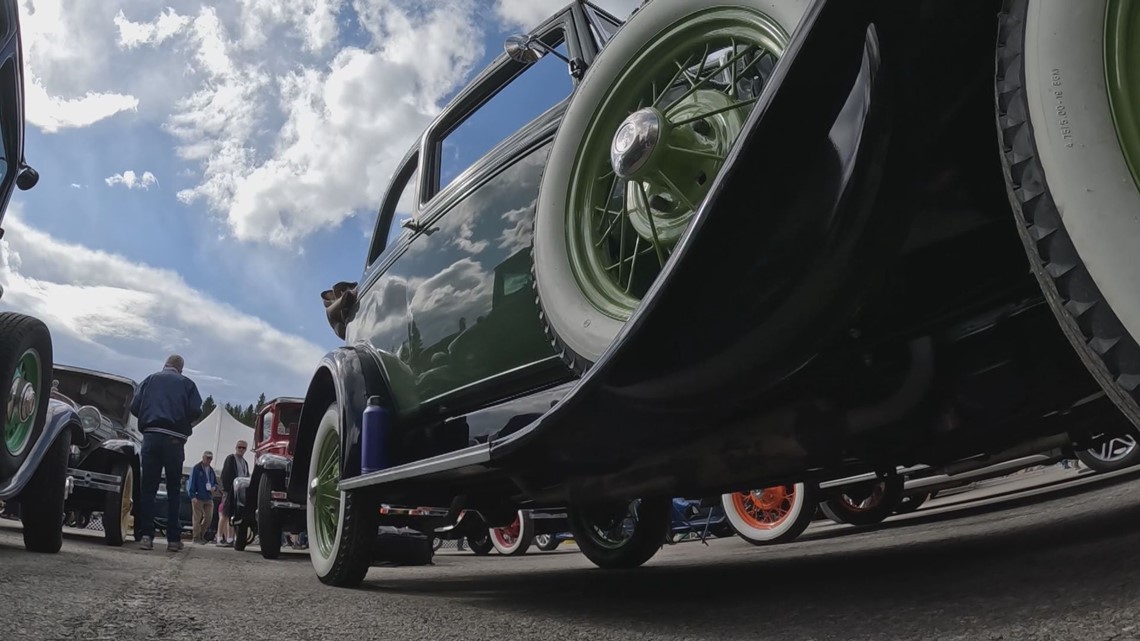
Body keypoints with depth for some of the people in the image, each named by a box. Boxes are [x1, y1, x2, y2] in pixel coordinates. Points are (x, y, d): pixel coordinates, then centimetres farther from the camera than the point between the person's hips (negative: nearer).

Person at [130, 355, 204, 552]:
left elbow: (134, 407, 4)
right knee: (174, 489, 5)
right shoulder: (186, 383, 7)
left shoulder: (150, 380, 12)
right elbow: (195, 411, -3)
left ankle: (146, 535, -1)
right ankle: (173, 538, 3)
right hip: (174, 439, -1)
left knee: (148, 487, 6)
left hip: (151, 436, 1)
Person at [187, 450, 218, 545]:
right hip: (198, 497, -6)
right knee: (198, 518, -2)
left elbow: (215, 483, 23)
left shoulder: (211, 470, 16)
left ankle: (201, 535, 16)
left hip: (209, 498, 6)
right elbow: (191, 483, -7)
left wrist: (214, 488, -1)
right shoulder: (196, 469, -3)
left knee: (209, 517, 1)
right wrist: (192, 496, -15)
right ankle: (197, 537, 6)